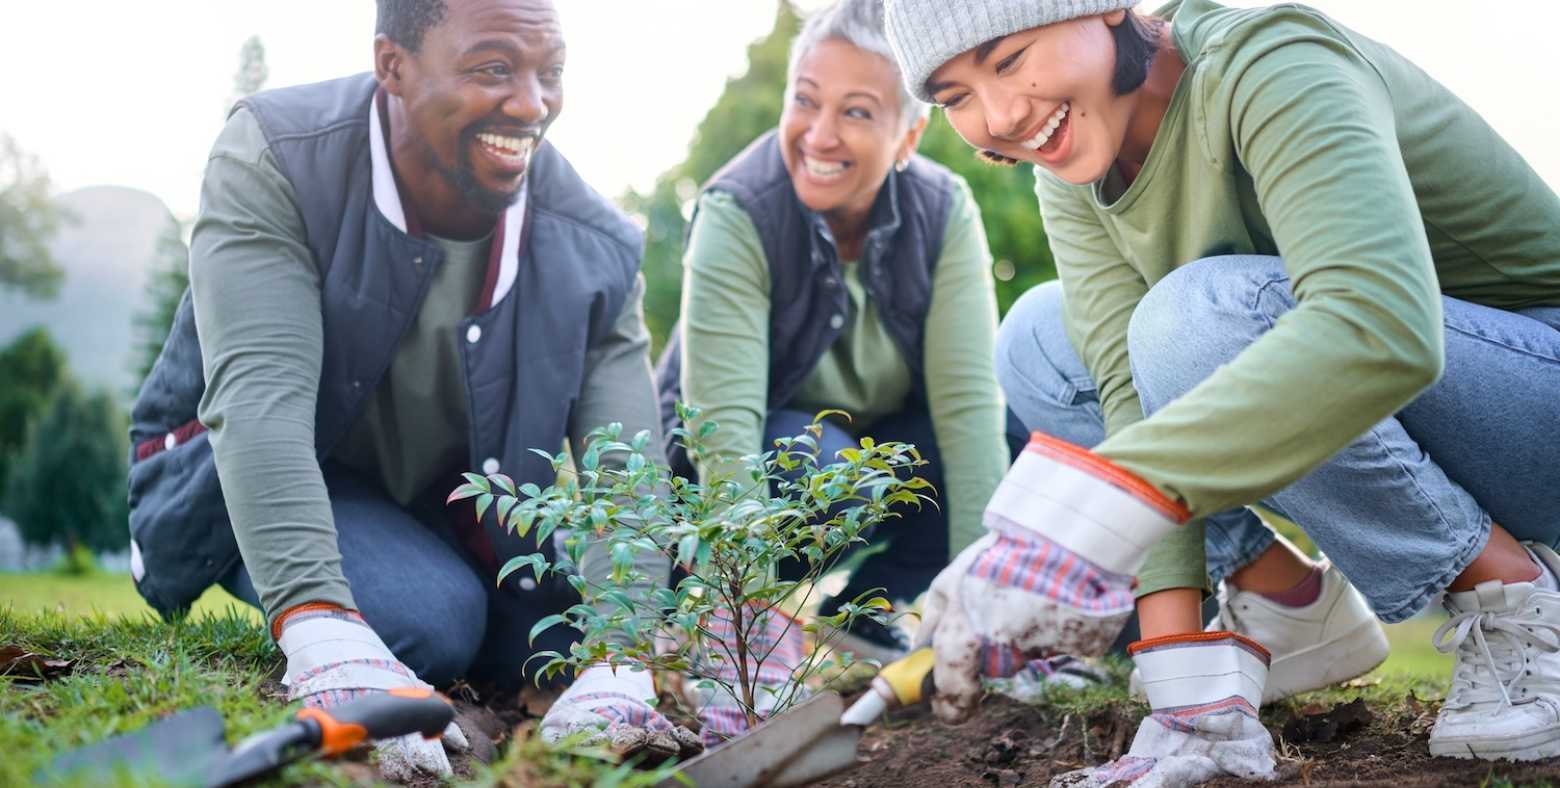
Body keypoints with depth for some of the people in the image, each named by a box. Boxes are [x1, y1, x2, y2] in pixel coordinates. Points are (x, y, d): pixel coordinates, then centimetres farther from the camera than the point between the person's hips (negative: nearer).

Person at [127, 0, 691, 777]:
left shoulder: (593, 252, -18)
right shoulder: (273, 162, -26)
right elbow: (258, 395, -38)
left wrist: (617, 669, -43)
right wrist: (322, 631, -53)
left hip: (456, 517, 4)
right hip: (250, 483, -4)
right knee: (430, 619, -30)